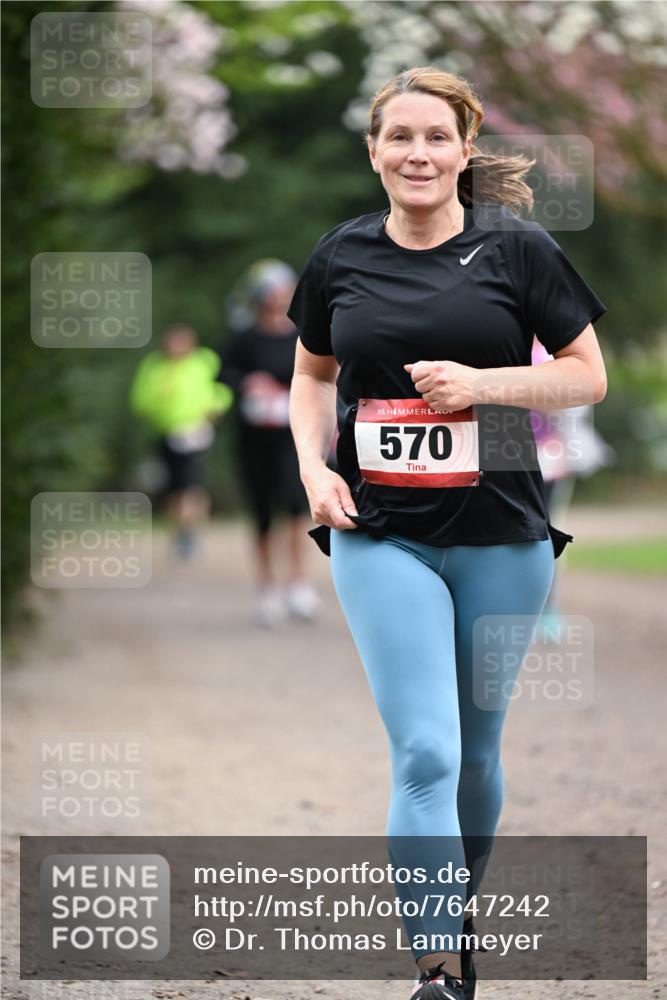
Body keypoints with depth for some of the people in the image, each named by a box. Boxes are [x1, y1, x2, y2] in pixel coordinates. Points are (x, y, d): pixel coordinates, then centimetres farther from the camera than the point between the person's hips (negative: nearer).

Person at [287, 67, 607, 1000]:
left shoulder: (516, 249, -3)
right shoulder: (341, 257, 4)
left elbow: (589, 375, 1)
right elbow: (312, 374, 19)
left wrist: (480, 382, -14)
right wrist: (314, 467, 2)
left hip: (502, 536, 0)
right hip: (381, 537, 0)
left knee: (476, 748, 13)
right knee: (425, 752, -12)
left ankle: (462, 904, 36)